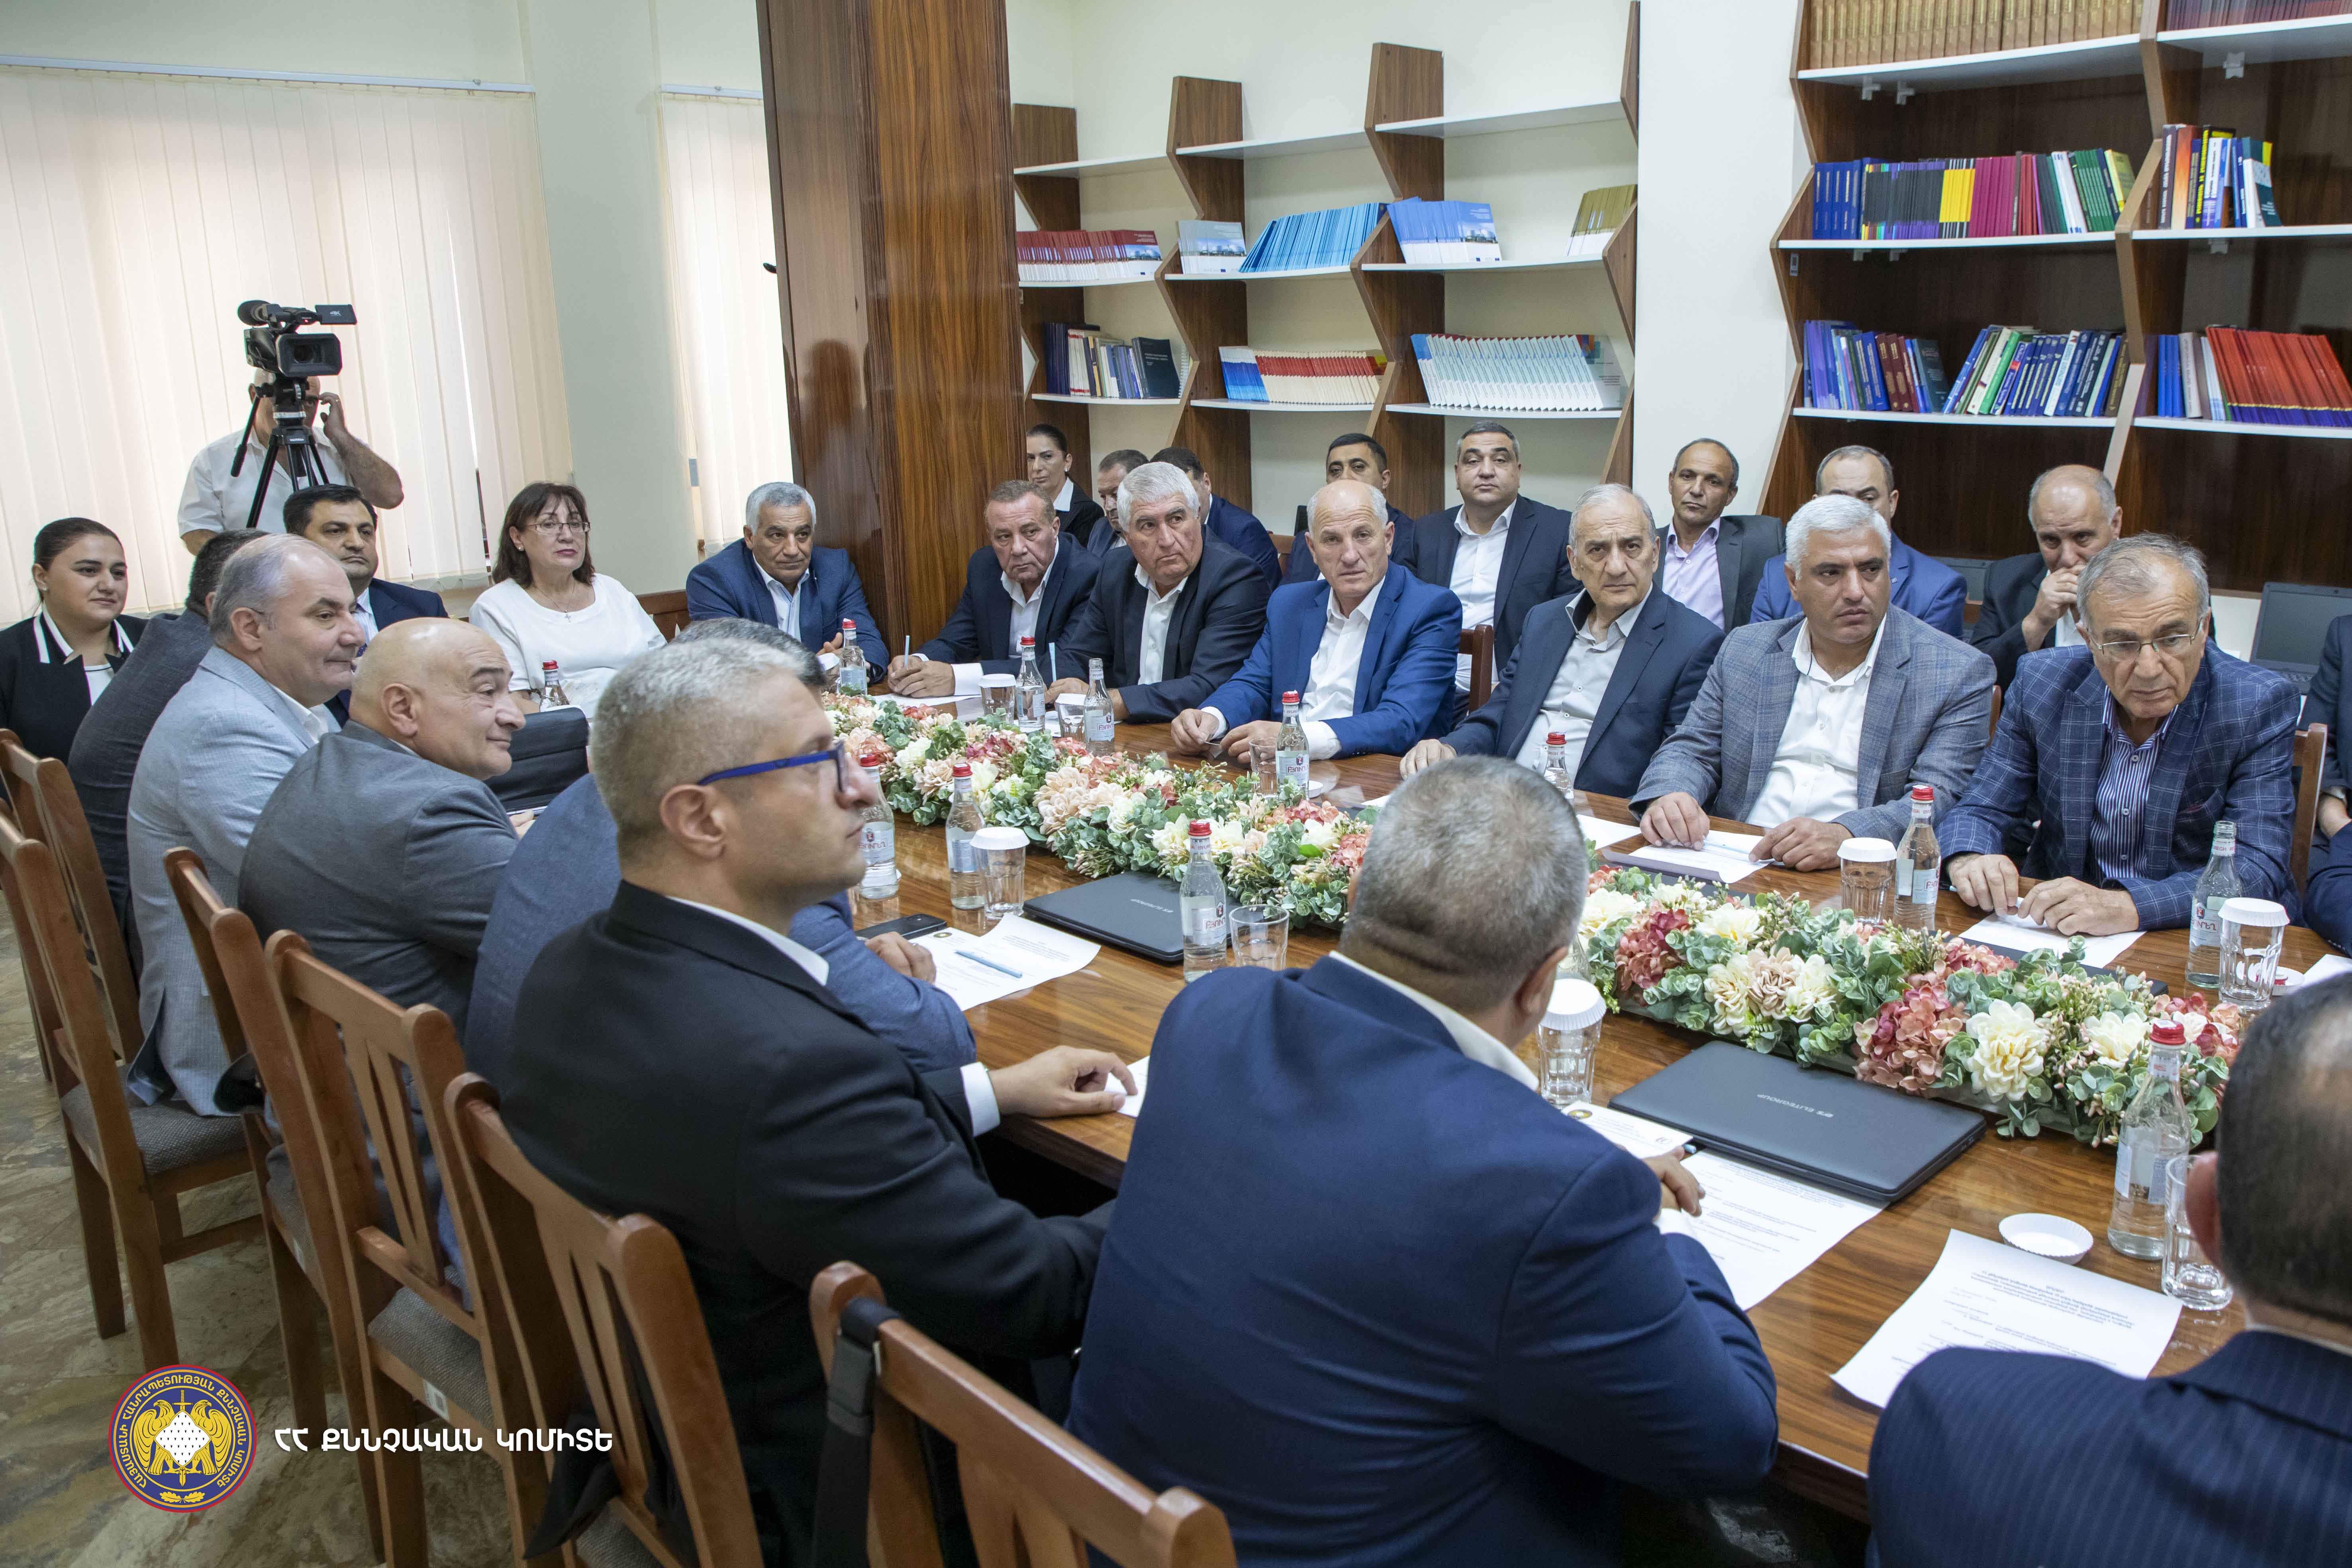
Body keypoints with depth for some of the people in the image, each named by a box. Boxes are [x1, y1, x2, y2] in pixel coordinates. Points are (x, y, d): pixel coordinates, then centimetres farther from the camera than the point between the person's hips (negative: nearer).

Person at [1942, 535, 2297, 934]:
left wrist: (2126, 907, -33)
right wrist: (1969, 860, -23)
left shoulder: (2260, 706, -11)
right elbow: (1983, 811, 2)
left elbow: (2259, 871, -17)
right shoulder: (2041, 682, -4)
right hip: (2056, 933, 2)